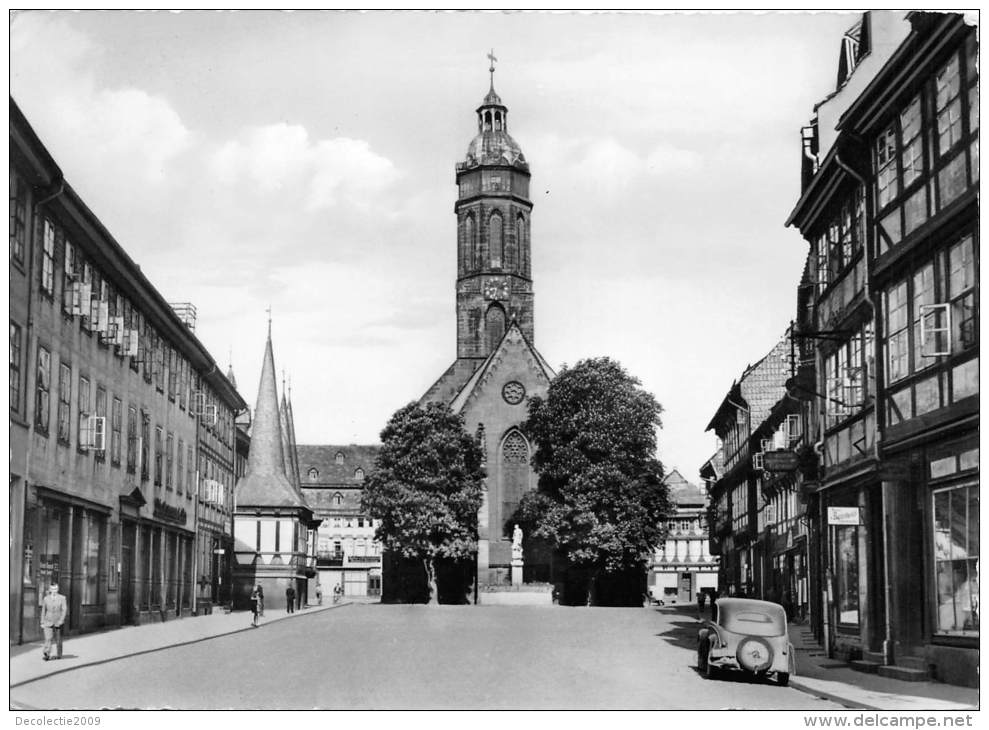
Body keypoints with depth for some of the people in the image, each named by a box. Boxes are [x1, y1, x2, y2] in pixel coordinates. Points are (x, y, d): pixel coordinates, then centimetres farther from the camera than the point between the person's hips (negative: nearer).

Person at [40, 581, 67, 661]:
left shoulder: (62, 598, 0)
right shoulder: (46, 599, 6)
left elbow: (64, 610, -5)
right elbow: (43, 611, 10)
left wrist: (61, 621, -15)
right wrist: (42, 623, 9)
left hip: (58, 623, 0)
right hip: (48, 622, 0)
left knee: (58, 640, 8)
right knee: (48, 638, -14)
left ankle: (59, 655, 21)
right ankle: (47, 654, -21)